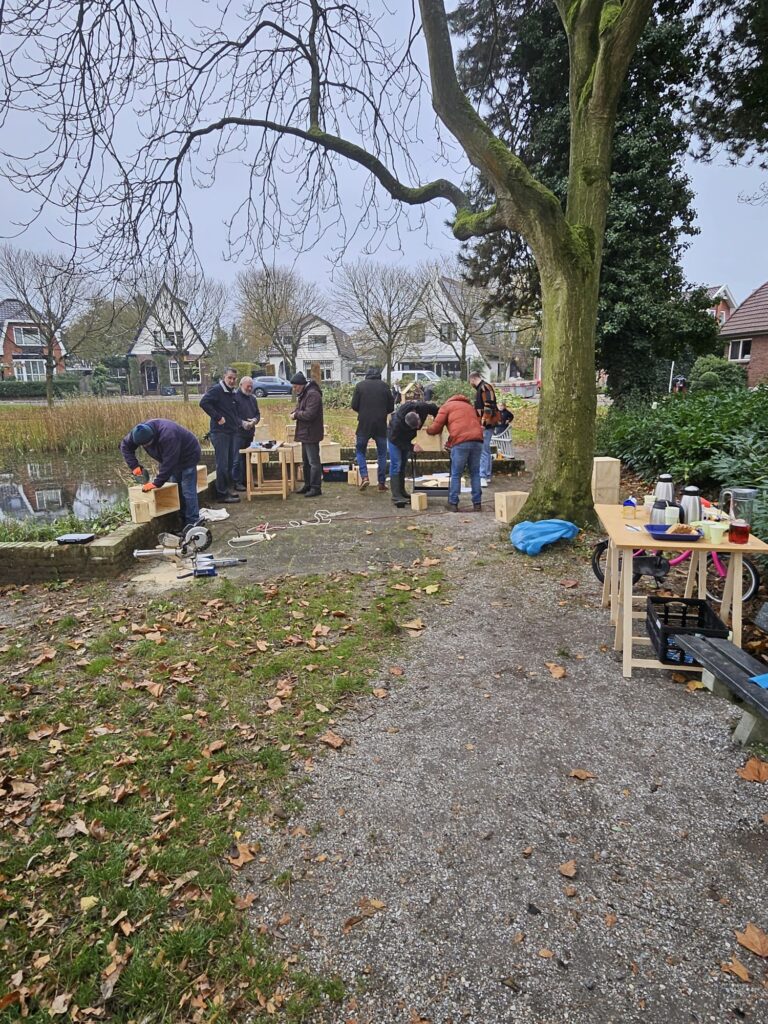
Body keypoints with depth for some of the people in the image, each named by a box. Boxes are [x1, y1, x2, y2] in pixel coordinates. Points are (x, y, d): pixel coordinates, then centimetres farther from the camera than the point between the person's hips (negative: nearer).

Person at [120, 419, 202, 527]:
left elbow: (168, 463, -37)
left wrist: (157, 483, -33)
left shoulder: (168, 436, -40)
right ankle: (182, 521, 15)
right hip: (173, 460, 8)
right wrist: (134, 466, -14)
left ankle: (192, 523, -9)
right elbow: (125, 445, -3)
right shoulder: (140, 432, -17)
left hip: (188, 457, -8)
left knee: (187, 491, -12)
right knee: (175, 490, 8)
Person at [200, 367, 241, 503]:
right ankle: (222, 493, 0)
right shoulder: (216, 390, -9)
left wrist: (238, 422, 12)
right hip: (220, 432, -8)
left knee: (232, 463, 11)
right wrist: (217, 417, -21)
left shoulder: (233, 393, 16)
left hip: (234, 432, 8)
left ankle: (230, 489, 21)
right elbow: (203, 402, -23)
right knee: (222, 464, -5)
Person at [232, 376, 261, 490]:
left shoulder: (252, 399, 17)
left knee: (247, 458, 12)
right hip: (238, 433, -8)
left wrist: (255, 420, -3)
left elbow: (258, 413, 20)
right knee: (238, 458, -7)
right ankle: (237, 482, -2)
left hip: (250, 433, 8)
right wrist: (242, 422, -24)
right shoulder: (235, 397, -8)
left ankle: (245, 480, 20)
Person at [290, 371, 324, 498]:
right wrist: (295, 413, -5)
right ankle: (308, 485, 27)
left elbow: (309, 414, -26)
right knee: (306, 461, 17)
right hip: (305, 433, 11)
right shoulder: (303, 394, 15)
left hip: (311, 434, -11)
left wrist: (296, 414, -10)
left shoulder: (313, 394, -18)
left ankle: (316, 488, -2)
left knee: (313, 462, -6)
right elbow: (298, 409, 19)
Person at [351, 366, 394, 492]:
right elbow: (391, 407, 3)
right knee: (382, 454, 12)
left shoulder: (360, 385, -1)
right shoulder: (384, 386, 2)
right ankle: (382, 482, 11)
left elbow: (354, 405, -2)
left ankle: (364, 476, -5)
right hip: (381, 425, 1)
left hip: (364, 424, -1)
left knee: (360, 450, 13)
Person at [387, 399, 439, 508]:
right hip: (395, 437, -6)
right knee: (396, 464, -15)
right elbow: (395, 439, -30)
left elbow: (436, 411, -11)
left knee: (403, 464, 10)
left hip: (407, 438, 6)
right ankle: (396, 496, -19)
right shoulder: (397, 422, -43)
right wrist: (411, 447, -34)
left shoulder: (423, 407, -31)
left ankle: (402, 492, 16)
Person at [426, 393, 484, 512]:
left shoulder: (446, 406, 17)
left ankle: (453, 503, 7)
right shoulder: (468, 405, 34)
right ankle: (477, 503, 12)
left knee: (456, 474, 6)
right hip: (477, 441, 4)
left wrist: (427, 430, 32)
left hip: (461, 442, -4)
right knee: (475, 473, 13)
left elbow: (436, 427, 9)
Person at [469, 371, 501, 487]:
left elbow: (489, 406, -22)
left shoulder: (485, 387, -13)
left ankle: (482, 477, -14)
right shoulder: (480, 388, 18)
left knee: (483, 450, -13)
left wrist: (484, 423, -24)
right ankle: (487, 476, 23)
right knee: (486, 450, 15)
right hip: (484, 425, 11)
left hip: (486, 425, -11)